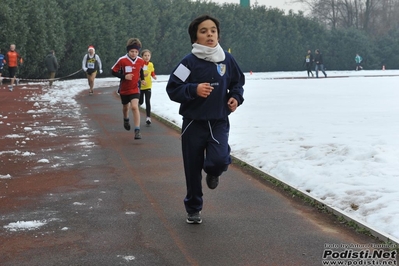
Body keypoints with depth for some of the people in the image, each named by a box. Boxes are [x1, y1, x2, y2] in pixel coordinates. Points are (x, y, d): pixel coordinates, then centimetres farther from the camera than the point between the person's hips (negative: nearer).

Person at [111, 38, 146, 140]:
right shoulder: (122, 60, -17)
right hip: (124, 89, 0)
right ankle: (126, 120, 54)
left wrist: (142, 79, 1)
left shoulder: (141, 61, -7)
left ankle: (137, 130, -18)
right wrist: (124, 76, -21)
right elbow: (113, 71, -8)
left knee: (135, 107, -18)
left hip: (135, 88, 0)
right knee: (125, 107, 20)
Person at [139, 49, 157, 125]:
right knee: (141, 102, 9)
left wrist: (154, 76, -6)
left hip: (148, 86, 2)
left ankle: (148, 117, -2)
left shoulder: (151, 64, 1)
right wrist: (142, 75, -26)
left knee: (148, 102, -6)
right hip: (140, 86, -2)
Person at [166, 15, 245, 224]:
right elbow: (172, 89, -11)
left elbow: (238, 82, 14)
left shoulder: (227, 59, -1)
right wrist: (194, 89, -26)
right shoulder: (189, 61, -11)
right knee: (192, 170, 7)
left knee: (219, 160, -20)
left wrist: (236, 97, -5)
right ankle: (193, 209, 28)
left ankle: (213, 172, 19)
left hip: (219, 122, 1)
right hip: (193, 123, -1)